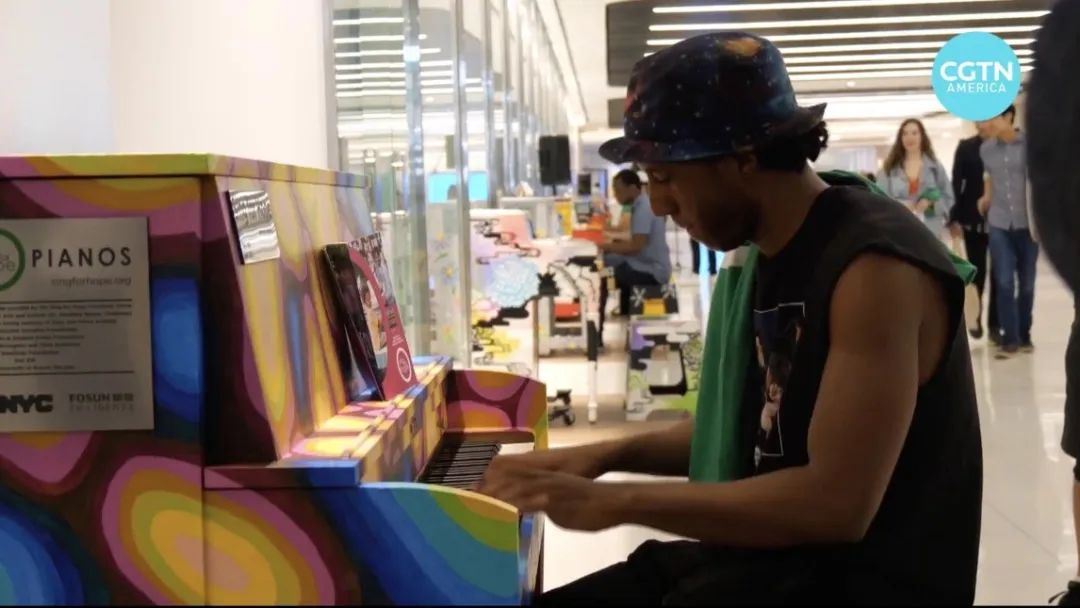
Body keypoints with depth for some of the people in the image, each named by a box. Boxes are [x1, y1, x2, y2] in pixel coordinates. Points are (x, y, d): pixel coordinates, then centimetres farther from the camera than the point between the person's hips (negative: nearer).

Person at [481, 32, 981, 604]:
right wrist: (606, 456, 4)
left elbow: (839, 502, -27)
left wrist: (617, 501, -23)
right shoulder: (760, 254, 7)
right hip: (764, 555, 8)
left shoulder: (876, 267, -20)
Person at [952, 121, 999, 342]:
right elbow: (956, 183, 1)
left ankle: (994, 324, 10)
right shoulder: (966, 147, 4)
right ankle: (976, 318, 22)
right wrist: (955, 217, -6)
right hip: (973, 220, 0)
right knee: (977, 272, 8)